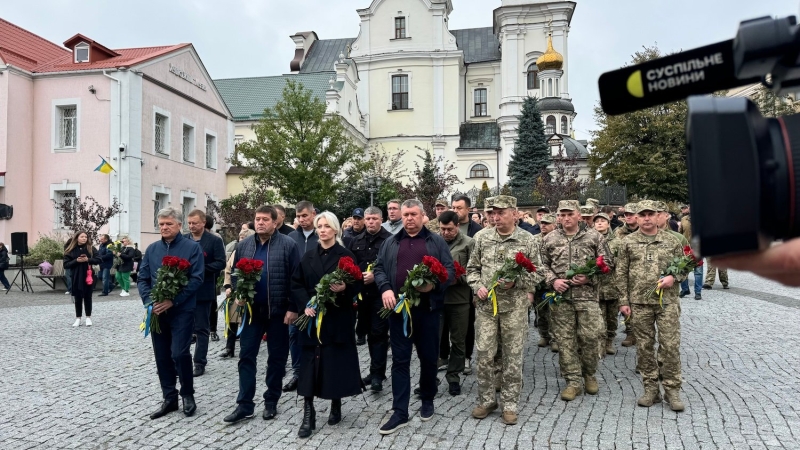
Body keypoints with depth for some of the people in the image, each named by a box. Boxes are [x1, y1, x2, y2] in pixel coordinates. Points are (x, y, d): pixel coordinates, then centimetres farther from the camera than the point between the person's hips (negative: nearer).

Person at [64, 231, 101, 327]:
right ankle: (78, 318, 15)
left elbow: (98, 259, -2)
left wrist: (88, 260, -17)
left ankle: (88, 317, 16)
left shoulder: (91, 248, 0)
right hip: (76, 277, 0)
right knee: (78, 298, 6)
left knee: (87, 297, 6)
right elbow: (66, 264, -3)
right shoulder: (71, 250, 0)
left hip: (88, 276, 0)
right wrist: (76, 261, -17)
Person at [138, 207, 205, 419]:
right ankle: (169, 398, 21)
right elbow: (143, 278, 10)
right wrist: (149, 302, -8)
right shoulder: (152, 249, 10)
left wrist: (172, 301, -18)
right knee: (162, 356, 9)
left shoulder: (192, 247, -5)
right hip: (157, 311, 5)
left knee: (179, 353, -9)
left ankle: (188, 395, 12)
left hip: (182, 311, -5)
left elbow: (196, 279, -12)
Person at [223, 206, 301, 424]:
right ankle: (244, 405, 12)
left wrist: (293, 308, -13)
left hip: (279, 311, -3)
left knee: (277, 357, 8)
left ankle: (271, 402, 22)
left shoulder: (288, 245, -7)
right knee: (246, 356, 4)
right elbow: (234, 274, 13)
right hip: (251, 310, 3)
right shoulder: (243, 245, 6)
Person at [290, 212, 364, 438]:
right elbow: (296, 284, 7)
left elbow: (358, 284, -3)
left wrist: (344, 289, -23)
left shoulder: (346, 256, -1)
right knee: (310, 363, -2)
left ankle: (336, 406, 22)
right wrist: (305, 305, -8)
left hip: (338, 318, -2)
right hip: (312, 317, 2)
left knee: (336, 361, 3)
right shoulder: (308, 256, 8)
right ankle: (308, 414, 1)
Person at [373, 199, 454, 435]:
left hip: (427, 308, -1)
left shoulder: (436, 241, 6)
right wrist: (385, 288, -11)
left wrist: (434, 284, -19)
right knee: (400, 360, 4)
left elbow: (449, 270, 0)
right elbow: (379, 269, 8)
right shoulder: (391, 243, 12)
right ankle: (400, 412, 9)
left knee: (428, 357, 10)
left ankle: (427, 400, 32)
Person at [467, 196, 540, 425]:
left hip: (515, 306, -2)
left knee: (512, 357, 6)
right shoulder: (482, 238, 4)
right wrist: (478, 286, -7)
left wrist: (515, 281, -15)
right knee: (484, 355, 5)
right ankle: (486, 400, 22)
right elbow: (472, 268, 11)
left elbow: (537, 273, 1)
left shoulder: (527, 240, -2)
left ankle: (510, 404, 18)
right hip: (486, 305, 2)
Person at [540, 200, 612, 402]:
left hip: (587, 296, -1)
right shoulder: (550, 239, 7)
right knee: (565, 340, 3)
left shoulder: (594, 237, 2)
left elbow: (607, 263, 4)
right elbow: (543, 265, 11)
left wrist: (590, 277, -9)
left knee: (590, 337, 0)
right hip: (560, 297, 2)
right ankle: (573, 382, 14)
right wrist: (553, 280, -6)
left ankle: (589, 375, 25)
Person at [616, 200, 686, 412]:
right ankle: (650, 388, 18)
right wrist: (624, 301, 1)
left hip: (667, 301, -1)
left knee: (670, 345, -1)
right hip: (639, 303, 1)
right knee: (644, 346, 7)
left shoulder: (671, 241, 5)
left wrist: (674, 277, -10)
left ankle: (672, 389, 11)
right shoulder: (628, 243, 5)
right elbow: (621, 274, 5)